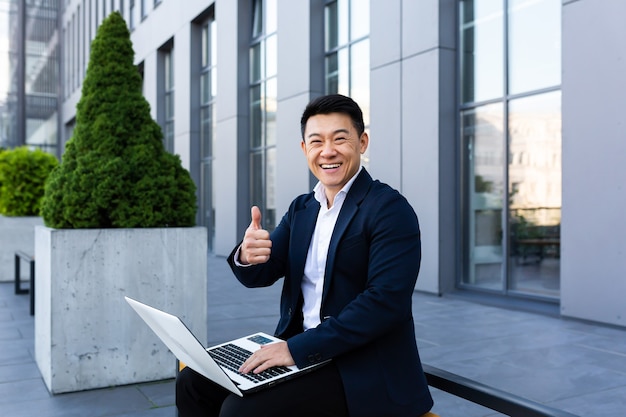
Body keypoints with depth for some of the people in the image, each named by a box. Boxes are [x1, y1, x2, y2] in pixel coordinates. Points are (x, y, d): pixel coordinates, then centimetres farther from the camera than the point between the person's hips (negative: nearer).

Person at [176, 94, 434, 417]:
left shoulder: (389, 208, -13)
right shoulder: (301, 208, 10)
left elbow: (386, 300, -23)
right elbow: (260, 275, 6)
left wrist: (298, 348, -23)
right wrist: (247, 256, -19)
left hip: (363, 371, -7)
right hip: (298, 349, 7)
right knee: (193, 384, 0)